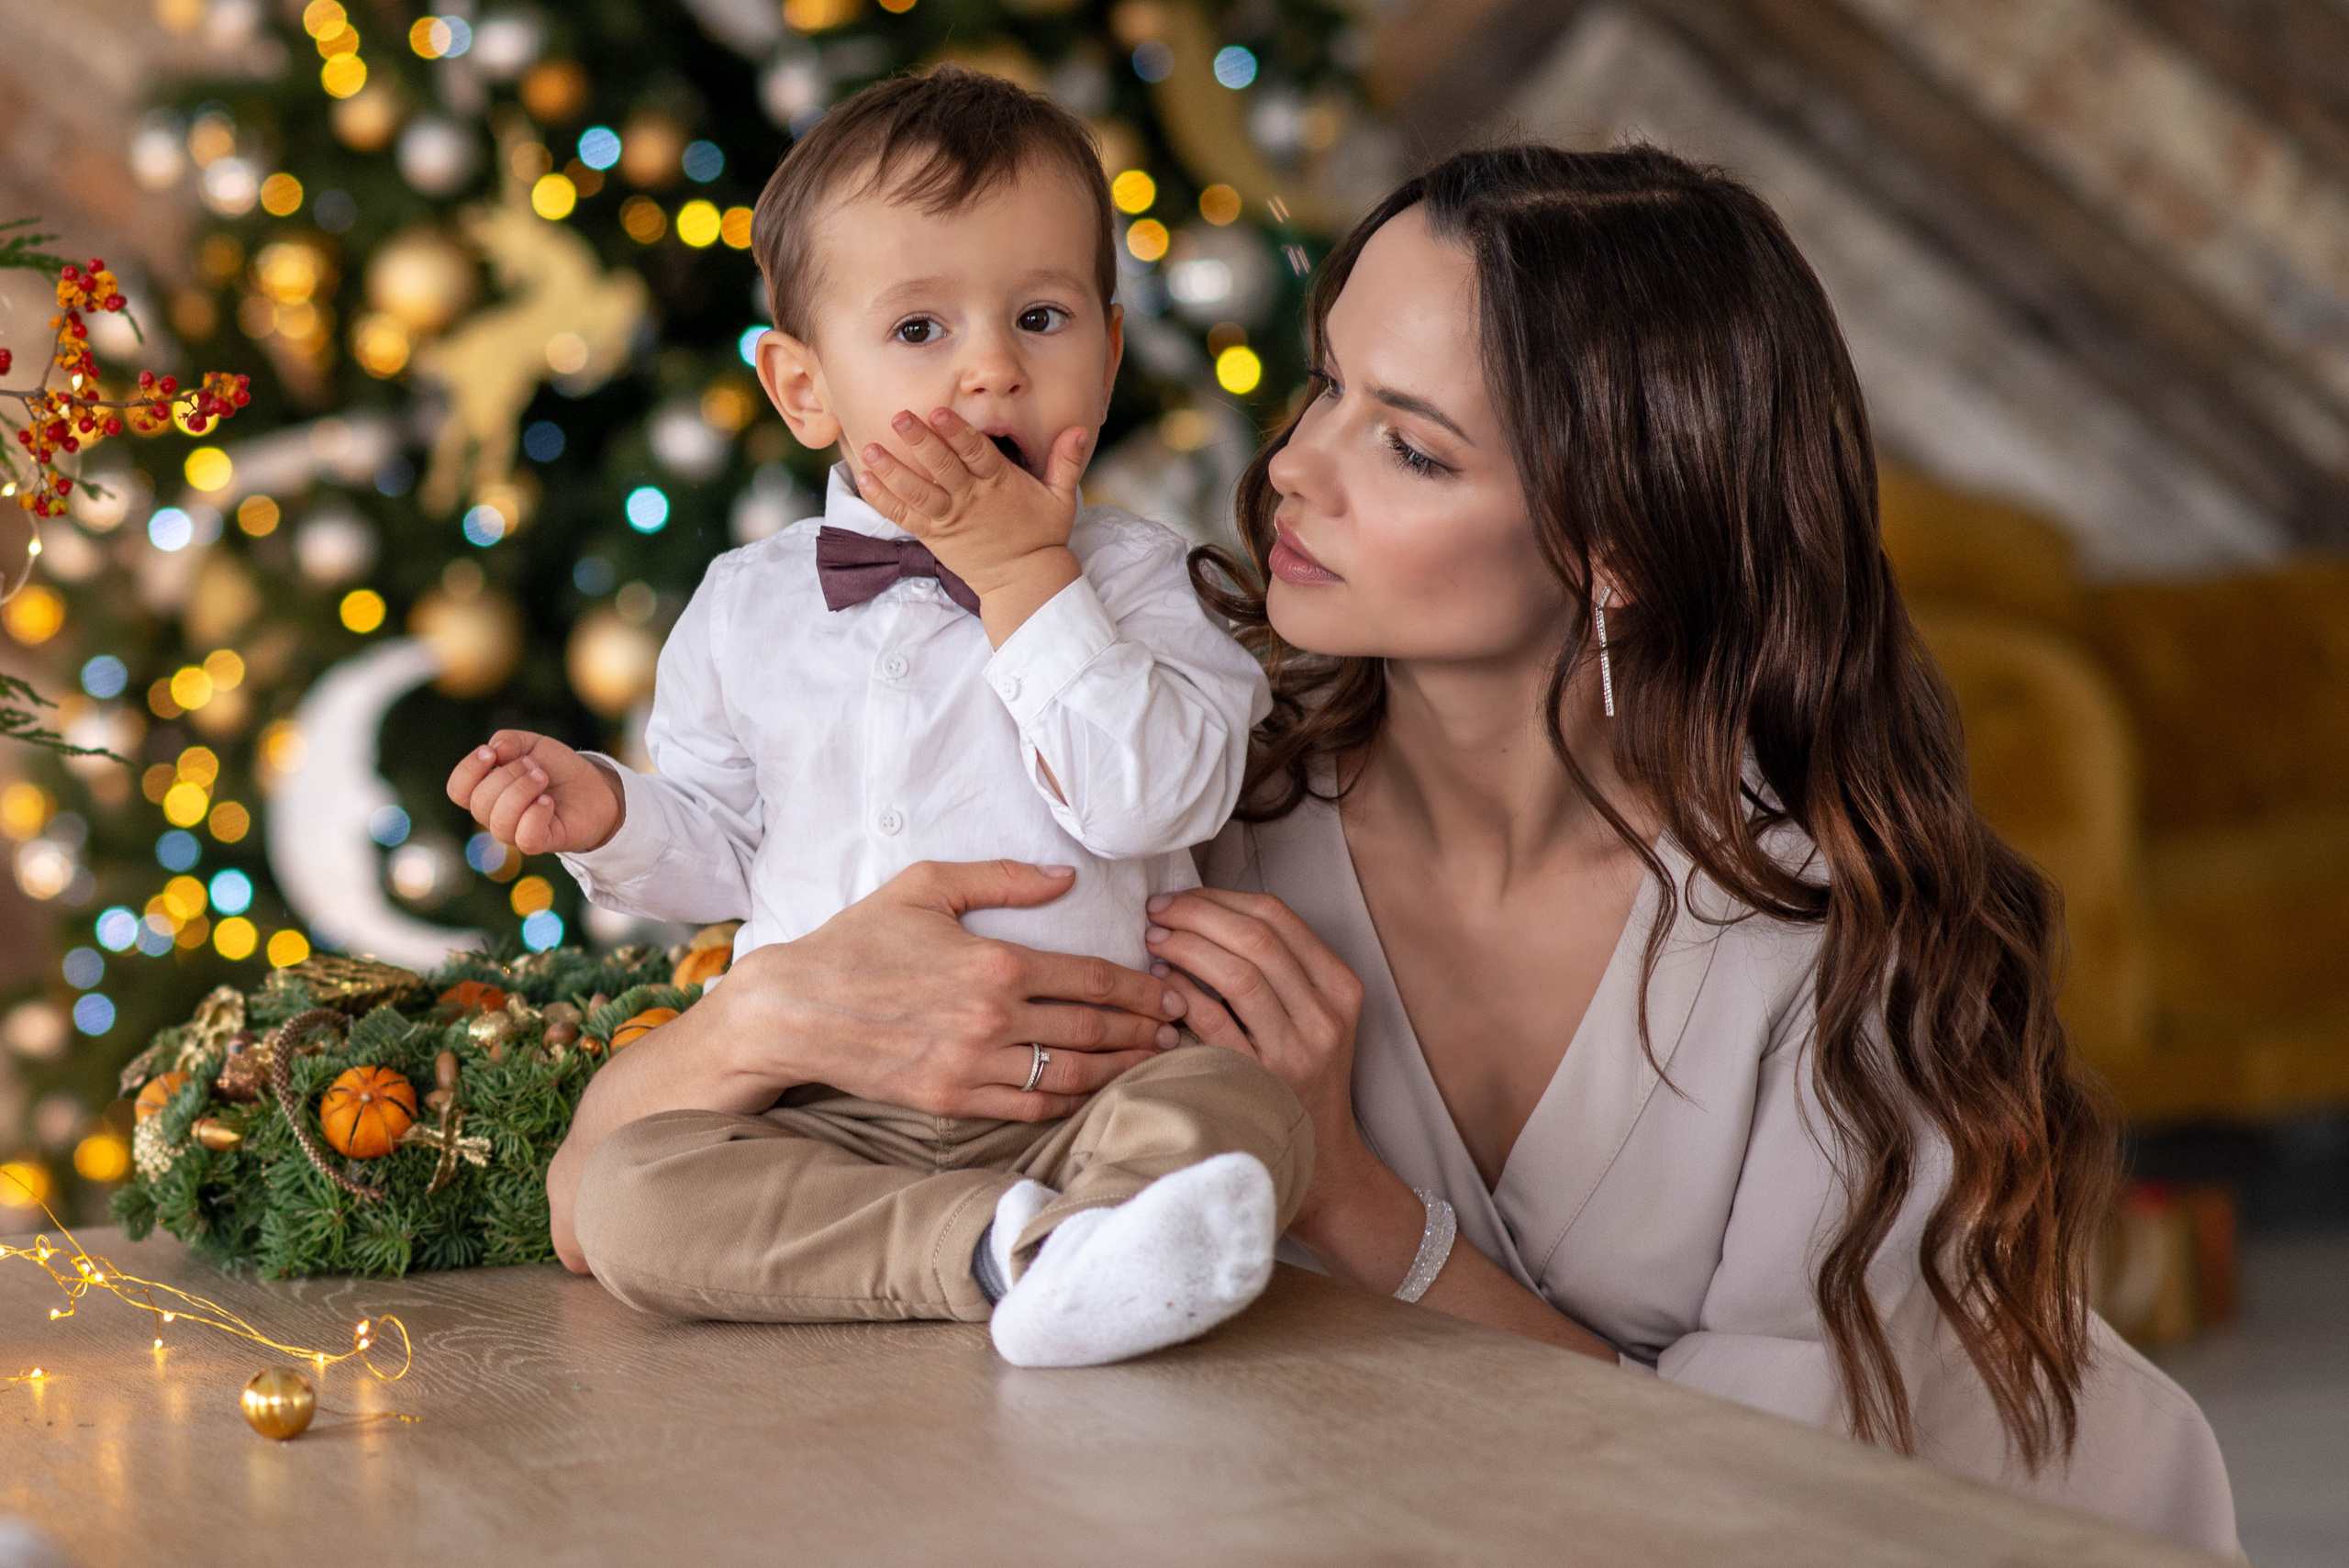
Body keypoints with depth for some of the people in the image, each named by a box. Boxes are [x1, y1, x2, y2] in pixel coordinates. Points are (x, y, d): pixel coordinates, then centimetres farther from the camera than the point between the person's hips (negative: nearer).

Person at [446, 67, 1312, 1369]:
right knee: (629, 1190, -26)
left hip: (1074, 1098, -2)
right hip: (817, 1105, 2)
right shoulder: (746, 610, 11)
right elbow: (721, 848, 20)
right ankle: (1008, 1244, -37)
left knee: (1239, 1110, -30)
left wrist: (1024, 576, -11)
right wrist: (608, 815, -2)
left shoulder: (1132, 578, 3)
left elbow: (1155, 796, -14)